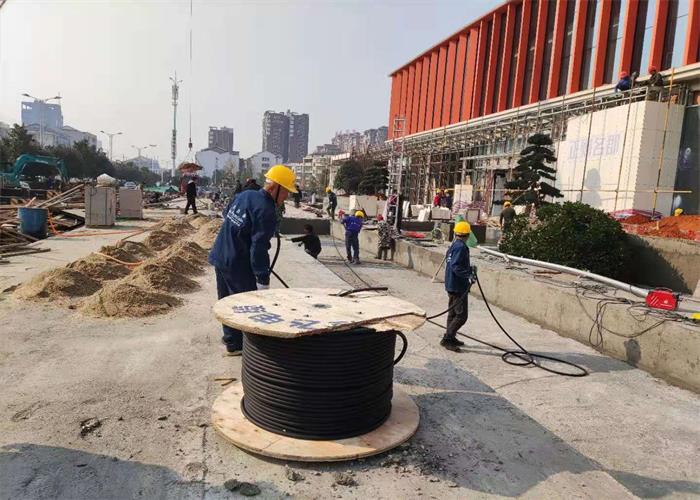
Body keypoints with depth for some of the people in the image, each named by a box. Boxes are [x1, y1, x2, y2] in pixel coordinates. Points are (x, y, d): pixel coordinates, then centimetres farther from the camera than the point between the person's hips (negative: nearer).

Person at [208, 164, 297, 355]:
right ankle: (237, 344, 16)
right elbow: (259, 248, -25)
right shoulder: (266, 211, -22)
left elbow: (225, 214, 22)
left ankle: (231, 337, 37)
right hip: (238, 265, -9)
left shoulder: (244, 195, 5)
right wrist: (263, 280, -21)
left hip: (220, 257, 10)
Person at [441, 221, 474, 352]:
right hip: (458, 287, -10)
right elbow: (456, 267, -26)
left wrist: (469, 268, 27)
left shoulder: (453, 246, 11)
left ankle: (451, 338, 26)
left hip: (451, 285, 10)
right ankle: (447, 339, -6)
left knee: (453, 312, 18)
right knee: (461, 315, -6)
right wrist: (468, 274, -29)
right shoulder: (461, 247, -17)